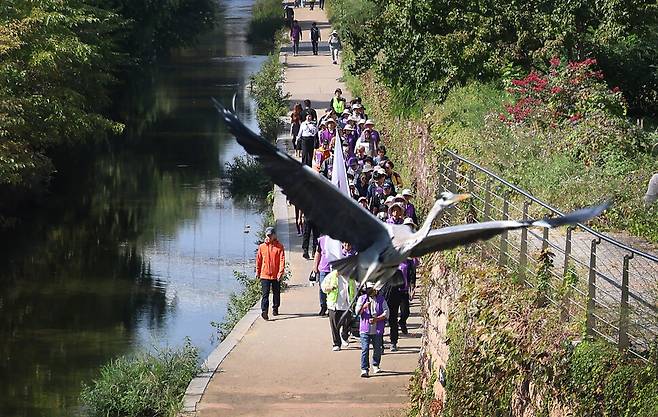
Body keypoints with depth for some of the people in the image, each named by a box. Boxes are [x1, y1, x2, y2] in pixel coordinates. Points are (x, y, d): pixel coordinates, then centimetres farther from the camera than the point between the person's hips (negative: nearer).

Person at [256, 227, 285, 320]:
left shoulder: (279, 247, -1)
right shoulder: (262, 247, 4)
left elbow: (282, 260, -6)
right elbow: (258, 260, 11)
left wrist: (281, 272, -15)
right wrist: (258, 272, 12)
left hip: (276, 275, 0)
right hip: (264, 275, 0)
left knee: (276, 293, 14)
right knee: (265, 294, -10)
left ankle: (275, 309, 31)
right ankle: (264, 311, -20)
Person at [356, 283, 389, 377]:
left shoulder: (381, 299, 7)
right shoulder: (362, 299, 7)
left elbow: (386, 313, 1)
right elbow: (357, 311, -4)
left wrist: (376, 319, -13)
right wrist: (363, 307, -25)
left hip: (377, 330, 1)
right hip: (365, 330, -1)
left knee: (377, 349, 8)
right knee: (365, 349, -10)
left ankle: (375, 365, 31)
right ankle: (364, 369, -10)